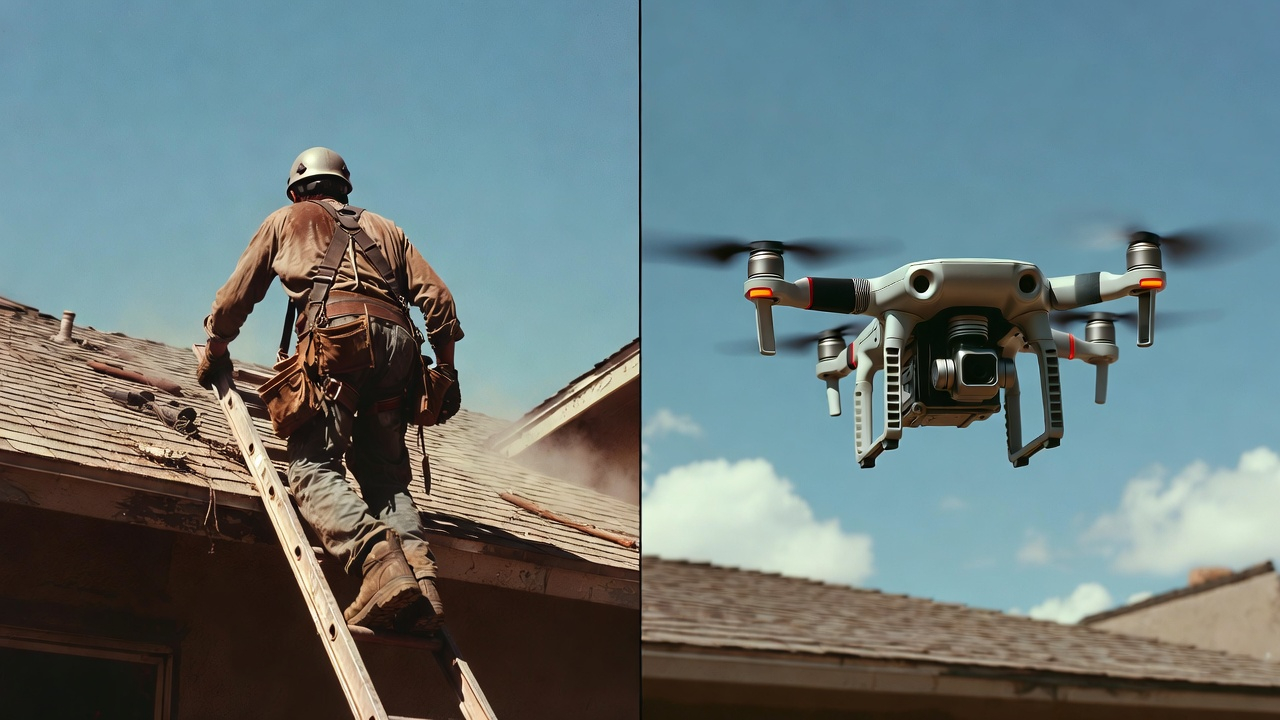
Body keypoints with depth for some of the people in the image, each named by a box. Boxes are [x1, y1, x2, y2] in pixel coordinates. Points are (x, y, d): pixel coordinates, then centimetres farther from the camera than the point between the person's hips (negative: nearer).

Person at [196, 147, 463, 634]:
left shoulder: (287, 219, 27)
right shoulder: (382, 227, 33)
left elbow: (235, 297, 30)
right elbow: (437, 297, 21)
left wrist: (215, 351, 46)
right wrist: (446, 370, 25)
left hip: (337, 334, -4)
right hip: (397, 341, 4)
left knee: (314, 469, -13)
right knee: (386, 477, 8)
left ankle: (380, 562, -37)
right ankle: (420, 577, -16)